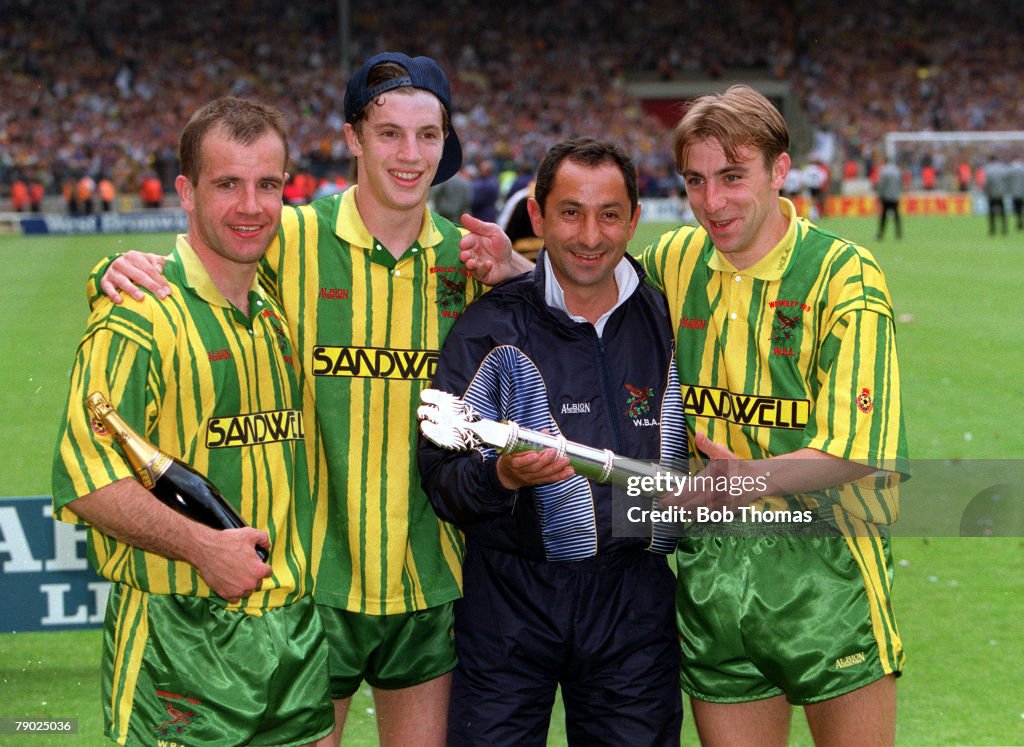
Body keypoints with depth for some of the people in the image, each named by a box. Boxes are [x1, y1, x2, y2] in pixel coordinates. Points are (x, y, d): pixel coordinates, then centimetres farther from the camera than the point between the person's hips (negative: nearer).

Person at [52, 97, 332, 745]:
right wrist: (201, 545, -24)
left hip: (295, 635, 7)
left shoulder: (278, 315, 14)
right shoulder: (141, 316, -12)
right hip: (182, 638, -7)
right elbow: (84, 478, -18)